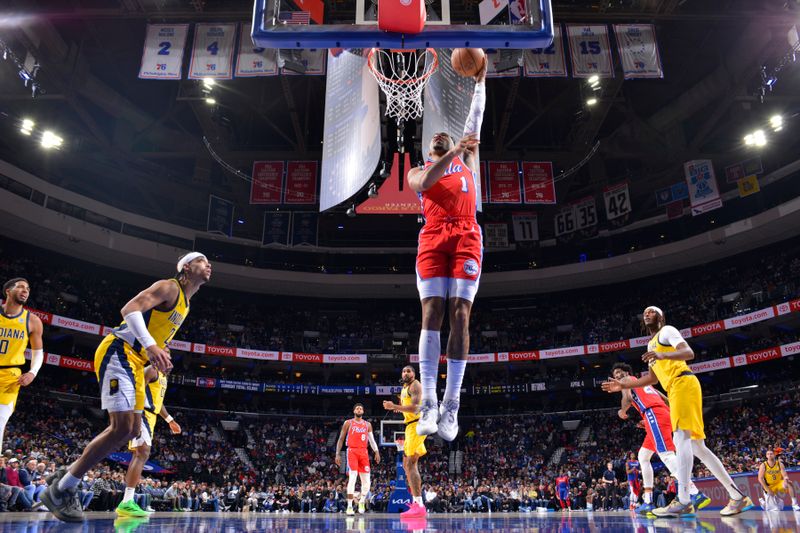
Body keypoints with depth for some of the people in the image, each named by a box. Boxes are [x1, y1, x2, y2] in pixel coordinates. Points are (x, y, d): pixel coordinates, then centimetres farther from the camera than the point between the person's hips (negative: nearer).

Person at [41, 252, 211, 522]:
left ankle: (66, 476, 20)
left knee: (132, 430, 9)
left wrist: (158, 356, 15)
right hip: (118, 352, -10)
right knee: (122, 428, -16)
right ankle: (60, 490, -2)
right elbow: (130, 309, -24)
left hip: (135, 361, 10)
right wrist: (150, 345, -37)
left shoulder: (185, 304, 20)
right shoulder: (169, 287, -10)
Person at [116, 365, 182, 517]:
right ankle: (126, 503, -23)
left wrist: (170, 421, 32)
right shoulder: (151, 370, -9)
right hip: (141, 414, -10)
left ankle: (127, 502, 11)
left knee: (139, 455, 8)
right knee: (143, 454, -18)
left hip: (149, 417, 10)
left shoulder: (163, 377, 21)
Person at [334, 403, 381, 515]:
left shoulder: (368, 424, 15)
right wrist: (338, 454, -2)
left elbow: (372, 440, 13)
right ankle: (349, 506, -10)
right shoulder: (348, 423, 6)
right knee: (352, 478, -17)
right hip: (352, 451, -3)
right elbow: (341, 439, 6)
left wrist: (376, 451, -1)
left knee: (366, 481, 1)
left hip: (363, 452, 3)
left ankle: (362, 502, 27)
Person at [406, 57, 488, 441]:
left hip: (466, 238, 1)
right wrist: (453, 153, -10)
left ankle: (451, 406, -12)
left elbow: (475, 122, 26)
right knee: (431, 314, -13)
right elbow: (425, 183, -1)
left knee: (459, 315, -11)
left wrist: (480, 82, 28)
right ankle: (428, 404, -15)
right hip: (432, 239, -1)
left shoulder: (466, 160, 30)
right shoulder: (417, 172, 23)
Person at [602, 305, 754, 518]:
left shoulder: (666, 331, 3)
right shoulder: (652, 344, 29)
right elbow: (653, 378, 31)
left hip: (683, 383, -10)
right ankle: (737, 495, 11)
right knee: (697, 446, 7)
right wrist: (623, 385, 26)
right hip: (676, 389, 10)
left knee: (681, 438, -19)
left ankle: (683, 502, -25)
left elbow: (689, 352, -14)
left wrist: (663, 355, -32)